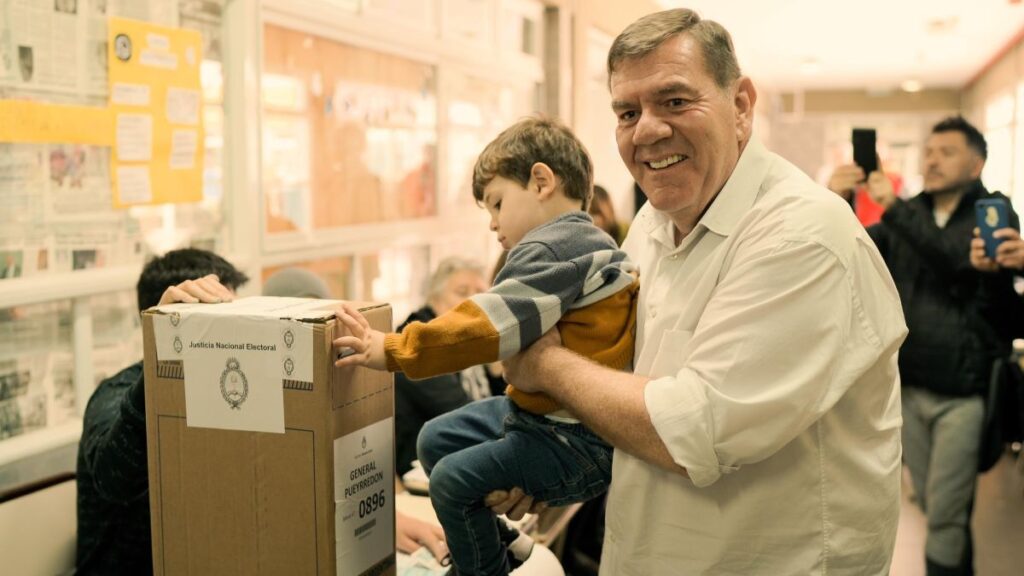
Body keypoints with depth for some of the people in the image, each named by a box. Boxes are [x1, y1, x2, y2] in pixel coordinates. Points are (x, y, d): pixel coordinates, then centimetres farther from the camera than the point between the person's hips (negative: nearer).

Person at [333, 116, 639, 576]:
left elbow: (487, 325, -28)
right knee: (435, 439, 14)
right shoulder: (583, 242, 13)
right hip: (540, 408, 11)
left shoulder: (550, 249, -20)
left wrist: (392, 350, -23)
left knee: (452, 479, -15)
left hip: (575, 440, -11)